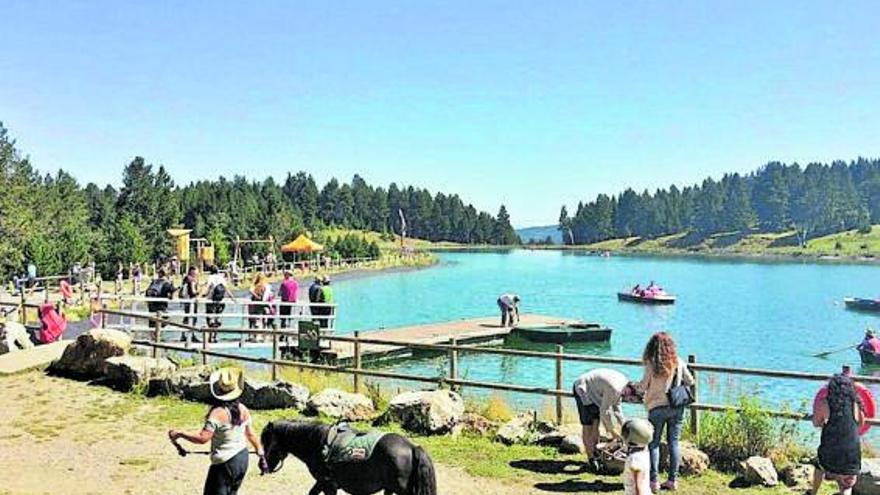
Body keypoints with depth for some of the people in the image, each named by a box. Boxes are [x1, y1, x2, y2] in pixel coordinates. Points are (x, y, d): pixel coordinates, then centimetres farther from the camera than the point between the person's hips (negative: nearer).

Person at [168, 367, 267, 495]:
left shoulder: (217, 412, -20)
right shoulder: (243, 409, -1)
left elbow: (203, 438, -25)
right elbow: (251, 434, 6)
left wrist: (179, 434, -15)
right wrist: (261, 455, 15)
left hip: (225, 463, -7)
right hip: (243, 458, 7)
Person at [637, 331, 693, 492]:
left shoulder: (652, 364, -13)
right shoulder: (678, 362, -3)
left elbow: (642, 387, -9)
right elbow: (690, 381, 8)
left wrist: (637, 386, 12)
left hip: (657, 408, -3)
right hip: (677, 407, 3)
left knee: (653, 444, 7)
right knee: (674, 442, 11)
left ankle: (654, 481, 5)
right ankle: (673, 480, 15)